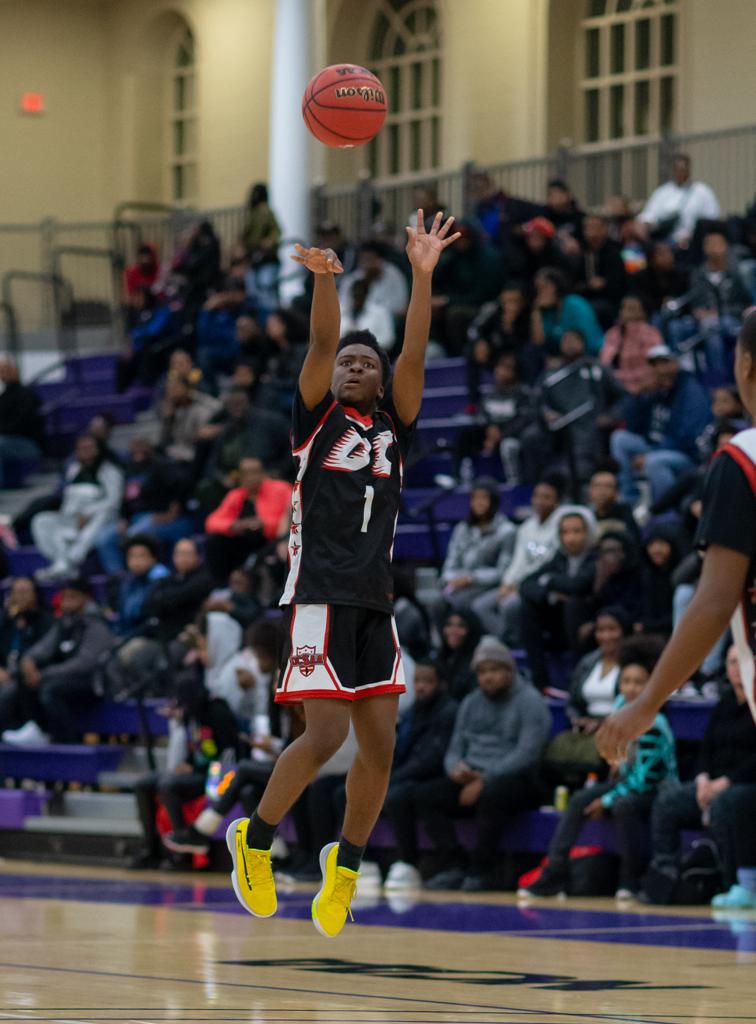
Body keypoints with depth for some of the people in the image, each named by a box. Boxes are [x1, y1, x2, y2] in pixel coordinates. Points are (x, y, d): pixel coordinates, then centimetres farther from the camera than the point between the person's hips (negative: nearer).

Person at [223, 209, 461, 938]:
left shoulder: (393, 426, 15)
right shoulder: (317, 418, 6)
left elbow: (415, 356, 1)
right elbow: (321, 344, -11)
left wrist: (422, 275, -12)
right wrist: (324, 278, -28)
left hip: (374, 603, 5)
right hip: (319, 597, -5)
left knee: (379, 741, 0)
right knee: (326, 734, -13)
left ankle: (346, 862, 17)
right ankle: (255, 837, 7)